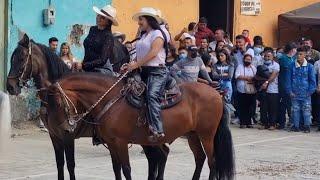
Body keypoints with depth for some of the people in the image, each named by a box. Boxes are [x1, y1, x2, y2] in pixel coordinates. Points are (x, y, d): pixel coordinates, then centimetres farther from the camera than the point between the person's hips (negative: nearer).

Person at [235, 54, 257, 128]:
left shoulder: (253, 68, 17)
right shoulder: (240, 66, 5)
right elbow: (237, 76, -7)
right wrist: (246, 78, -14)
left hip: (252, 91, 4)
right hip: (242, 90, -4)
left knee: (250, 108, 4)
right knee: (242, 107, -4)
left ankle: (248, 122, 10)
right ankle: (242, 123, 0)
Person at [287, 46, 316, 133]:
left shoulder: (309, 66, 0)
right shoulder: (292, 66, 3)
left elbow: (312, 80, 2)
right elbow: (289, 79, 5)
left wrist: (310, 91, -5)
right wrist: (290, 91, -2)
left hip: (305, 94, -1)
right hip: (295, 93, 2)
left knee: (306, 110, 0)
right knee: (295, 110, 6)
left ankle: (307, 126, 8)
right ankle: (296, 126, 15)